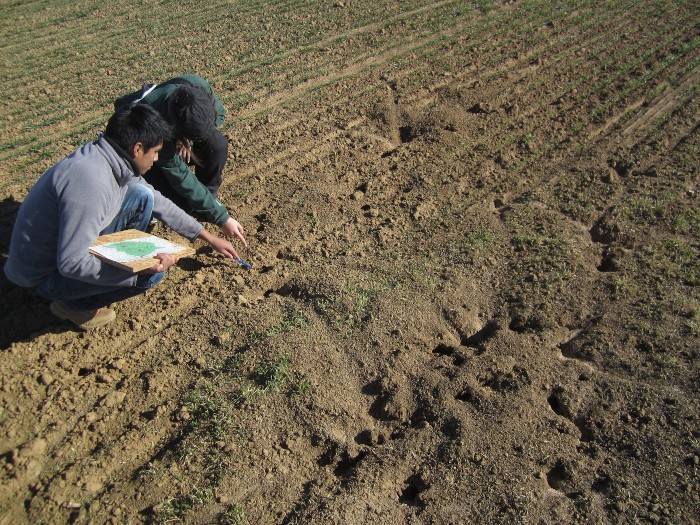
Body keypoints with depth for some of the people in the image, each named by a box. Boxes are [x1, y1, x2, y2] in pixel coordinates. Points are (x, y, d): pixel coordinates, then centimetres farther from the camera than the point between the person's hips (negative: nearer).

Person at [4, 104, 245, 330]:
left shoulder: (114, 161, -5)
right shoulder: (91, 180, -34)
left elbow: (158, 202, 9)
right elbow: (71, 263, -33)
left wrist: (208, 237, 13)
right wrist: (142, 266, -30)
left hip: (75, 247, 8)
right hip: (46, 274, -8)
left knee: (142, 197, -3)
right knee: (153, 271, -22)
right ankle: (73, 303, 0)